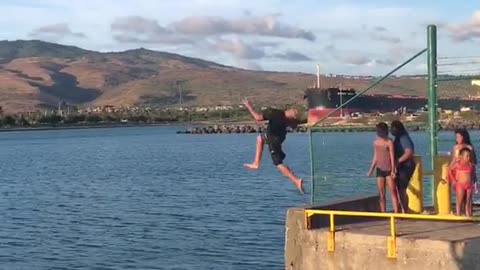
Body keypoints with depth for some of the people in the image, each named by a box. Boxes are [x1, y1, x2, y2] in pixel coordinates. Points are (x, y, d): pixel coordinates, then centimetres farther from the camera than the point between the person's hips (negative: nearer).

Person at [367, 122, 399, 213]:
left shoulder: (389, 142, -7)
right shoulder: (376, 142, 9)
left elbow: (392, 156, -11)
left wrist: (393, 170, -19)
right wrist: (371, 170, 14)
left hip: (389, 170, -5)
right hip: (380, 170, 5)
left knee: (392, 192, -7)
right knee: (381, 194, 6)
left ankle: (396, 213, -9)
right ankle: (383, 213, 11)